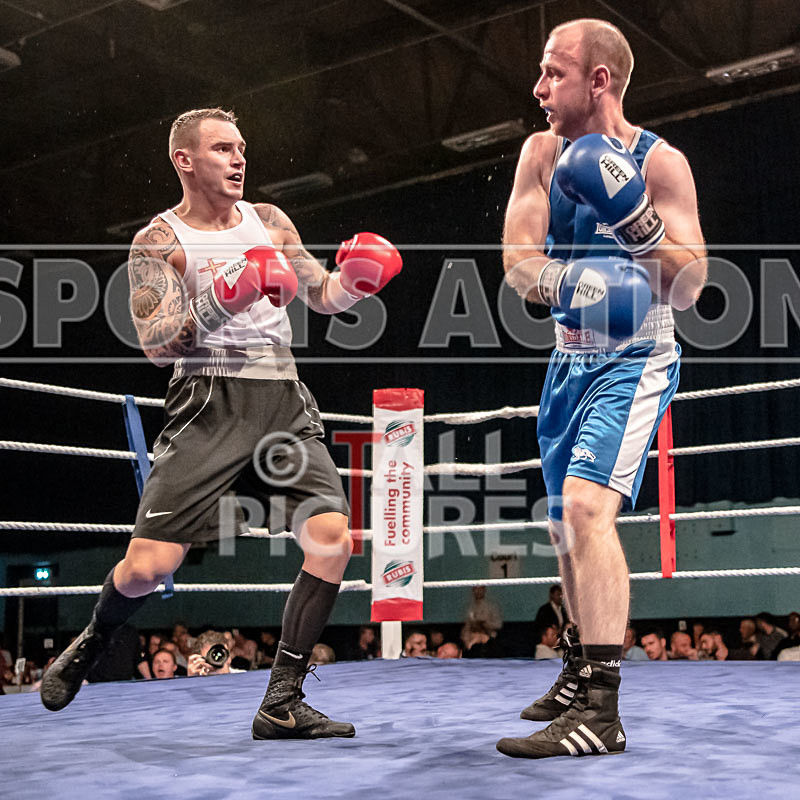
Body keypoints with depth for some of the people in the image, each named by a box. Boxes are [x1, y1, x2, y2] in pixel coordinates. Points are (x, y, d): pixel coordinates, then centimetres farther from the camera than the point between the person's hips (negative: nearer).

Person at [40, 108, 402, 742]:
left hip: (284, 403, 4)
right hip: (210, 403, -4)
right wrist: (227, 296, -22)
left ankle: (282, 704, -5)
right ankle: (88, 647, 26)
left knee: (333, 537, -15)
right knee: (147, 566, -9)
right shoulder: (159, 242, 2)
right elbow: (156, 344, -9)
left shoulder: (268, 221, 17)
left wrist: (356, 276, -2)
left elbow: (324, 298, 20)